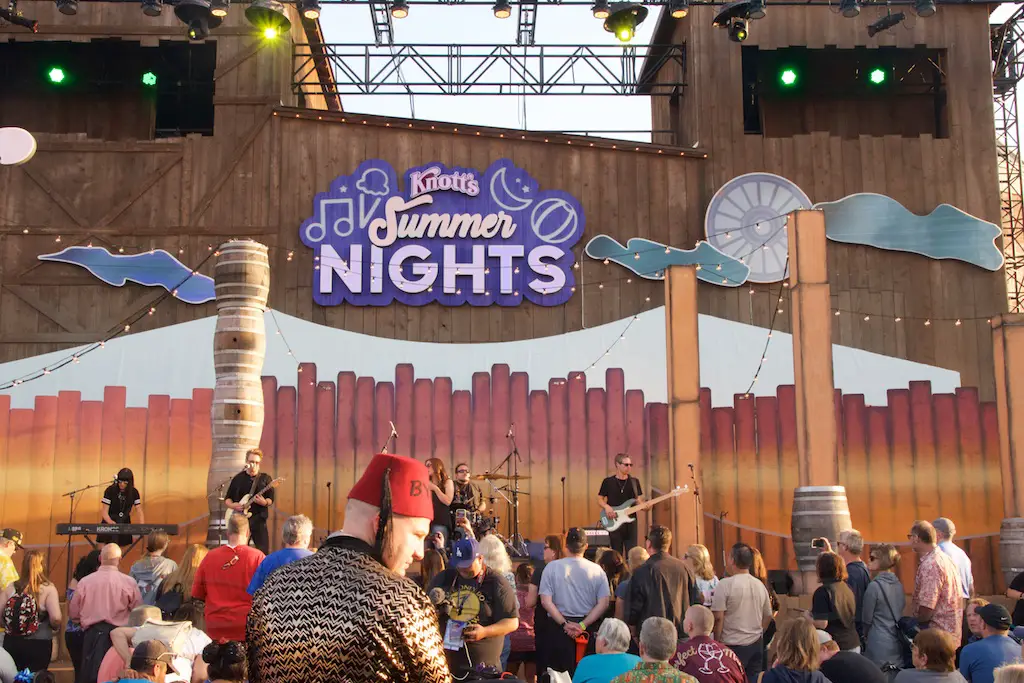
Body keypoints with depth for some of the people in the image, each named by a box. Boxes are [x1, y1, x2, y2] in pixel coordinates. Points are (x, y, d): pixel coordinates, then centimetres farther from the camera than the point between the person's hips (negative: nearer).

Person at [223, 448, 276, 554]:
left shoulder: (265, 478, 5)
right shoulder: (238, 478, 8)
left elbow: (271, 499, 2)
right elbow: (227, 499, 11)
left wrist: (264, 502, -19)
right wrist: (233, 505, -9)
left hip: (258, 520, -1)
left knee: (264, 552, -7)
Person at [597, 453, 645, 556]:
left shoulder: (634, 481, 8)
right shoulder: (608, 482, 2)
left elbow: (639, 501, 8)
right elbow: (600, 499, 6)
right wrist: (606, 507, -14)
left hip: (630, 522, 2)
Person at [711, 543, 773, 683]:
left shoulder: (725, 584, -13)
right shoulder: (760, 585, 6)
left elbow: (718, 618, -14)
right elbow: (768, 616, 15)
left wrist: (717, 642, -2)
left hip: (733, 646, -5)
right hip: (756, 644, 5)